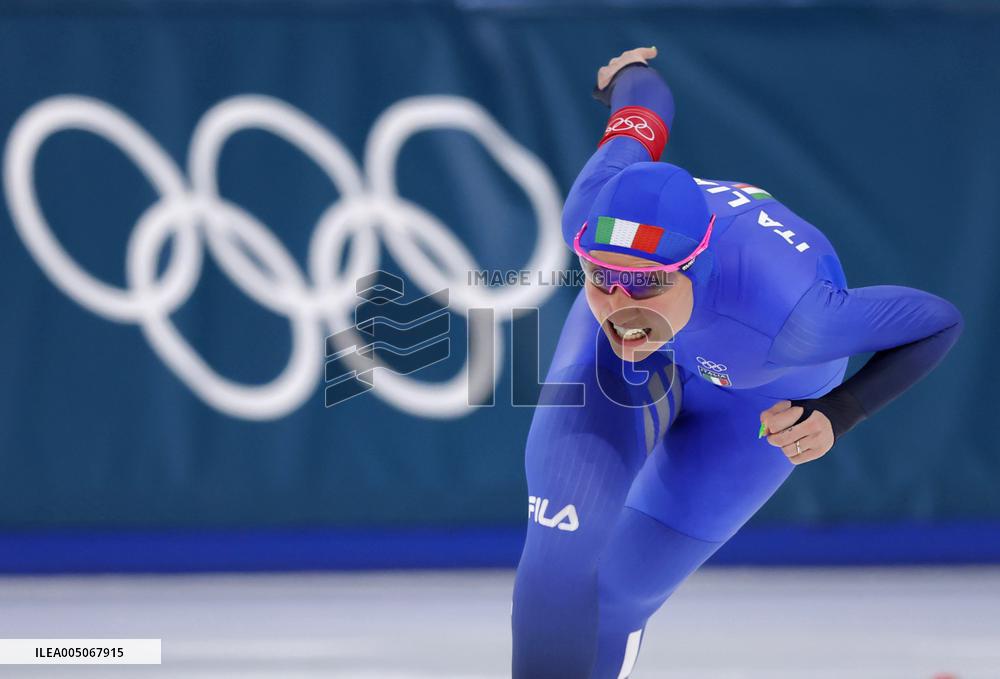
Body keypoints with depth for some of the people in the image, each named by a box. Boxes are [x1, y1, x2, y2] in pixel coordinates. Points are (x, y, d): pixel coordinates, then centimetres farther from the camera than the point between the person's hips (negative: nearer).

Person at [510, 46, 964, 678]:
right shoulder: (591, 217, -39)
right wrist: (632, 76, 8)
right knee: (558, 557, -18)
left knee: (620, 590, 1)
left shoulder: (783, 314, -47)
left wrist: (835, 416, -38)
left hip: (767, 394, -2)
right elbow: (644, 120, -15)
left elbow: (940, 320, -29)